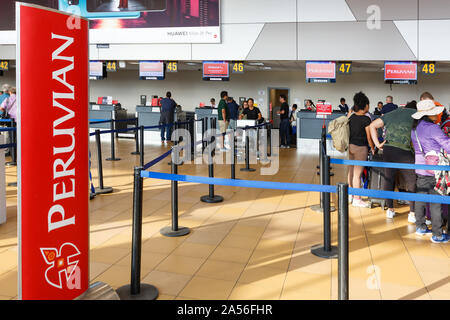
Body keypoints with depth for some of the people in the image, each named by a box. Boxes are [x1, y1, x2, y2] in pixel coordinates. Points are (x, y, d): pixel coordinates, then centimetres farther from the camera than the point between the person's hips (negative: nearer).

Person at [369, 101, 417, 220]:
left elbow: (372, 125, 18)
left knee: (389, 179, 16)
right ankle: (412, 214, 9)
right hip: (404, 151, -4)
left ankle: (390, 210, 25)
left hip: (387, 149, 4)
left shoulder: (392, 114, 21)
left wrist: (377, 143, 12)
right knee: (412, 182, 7)